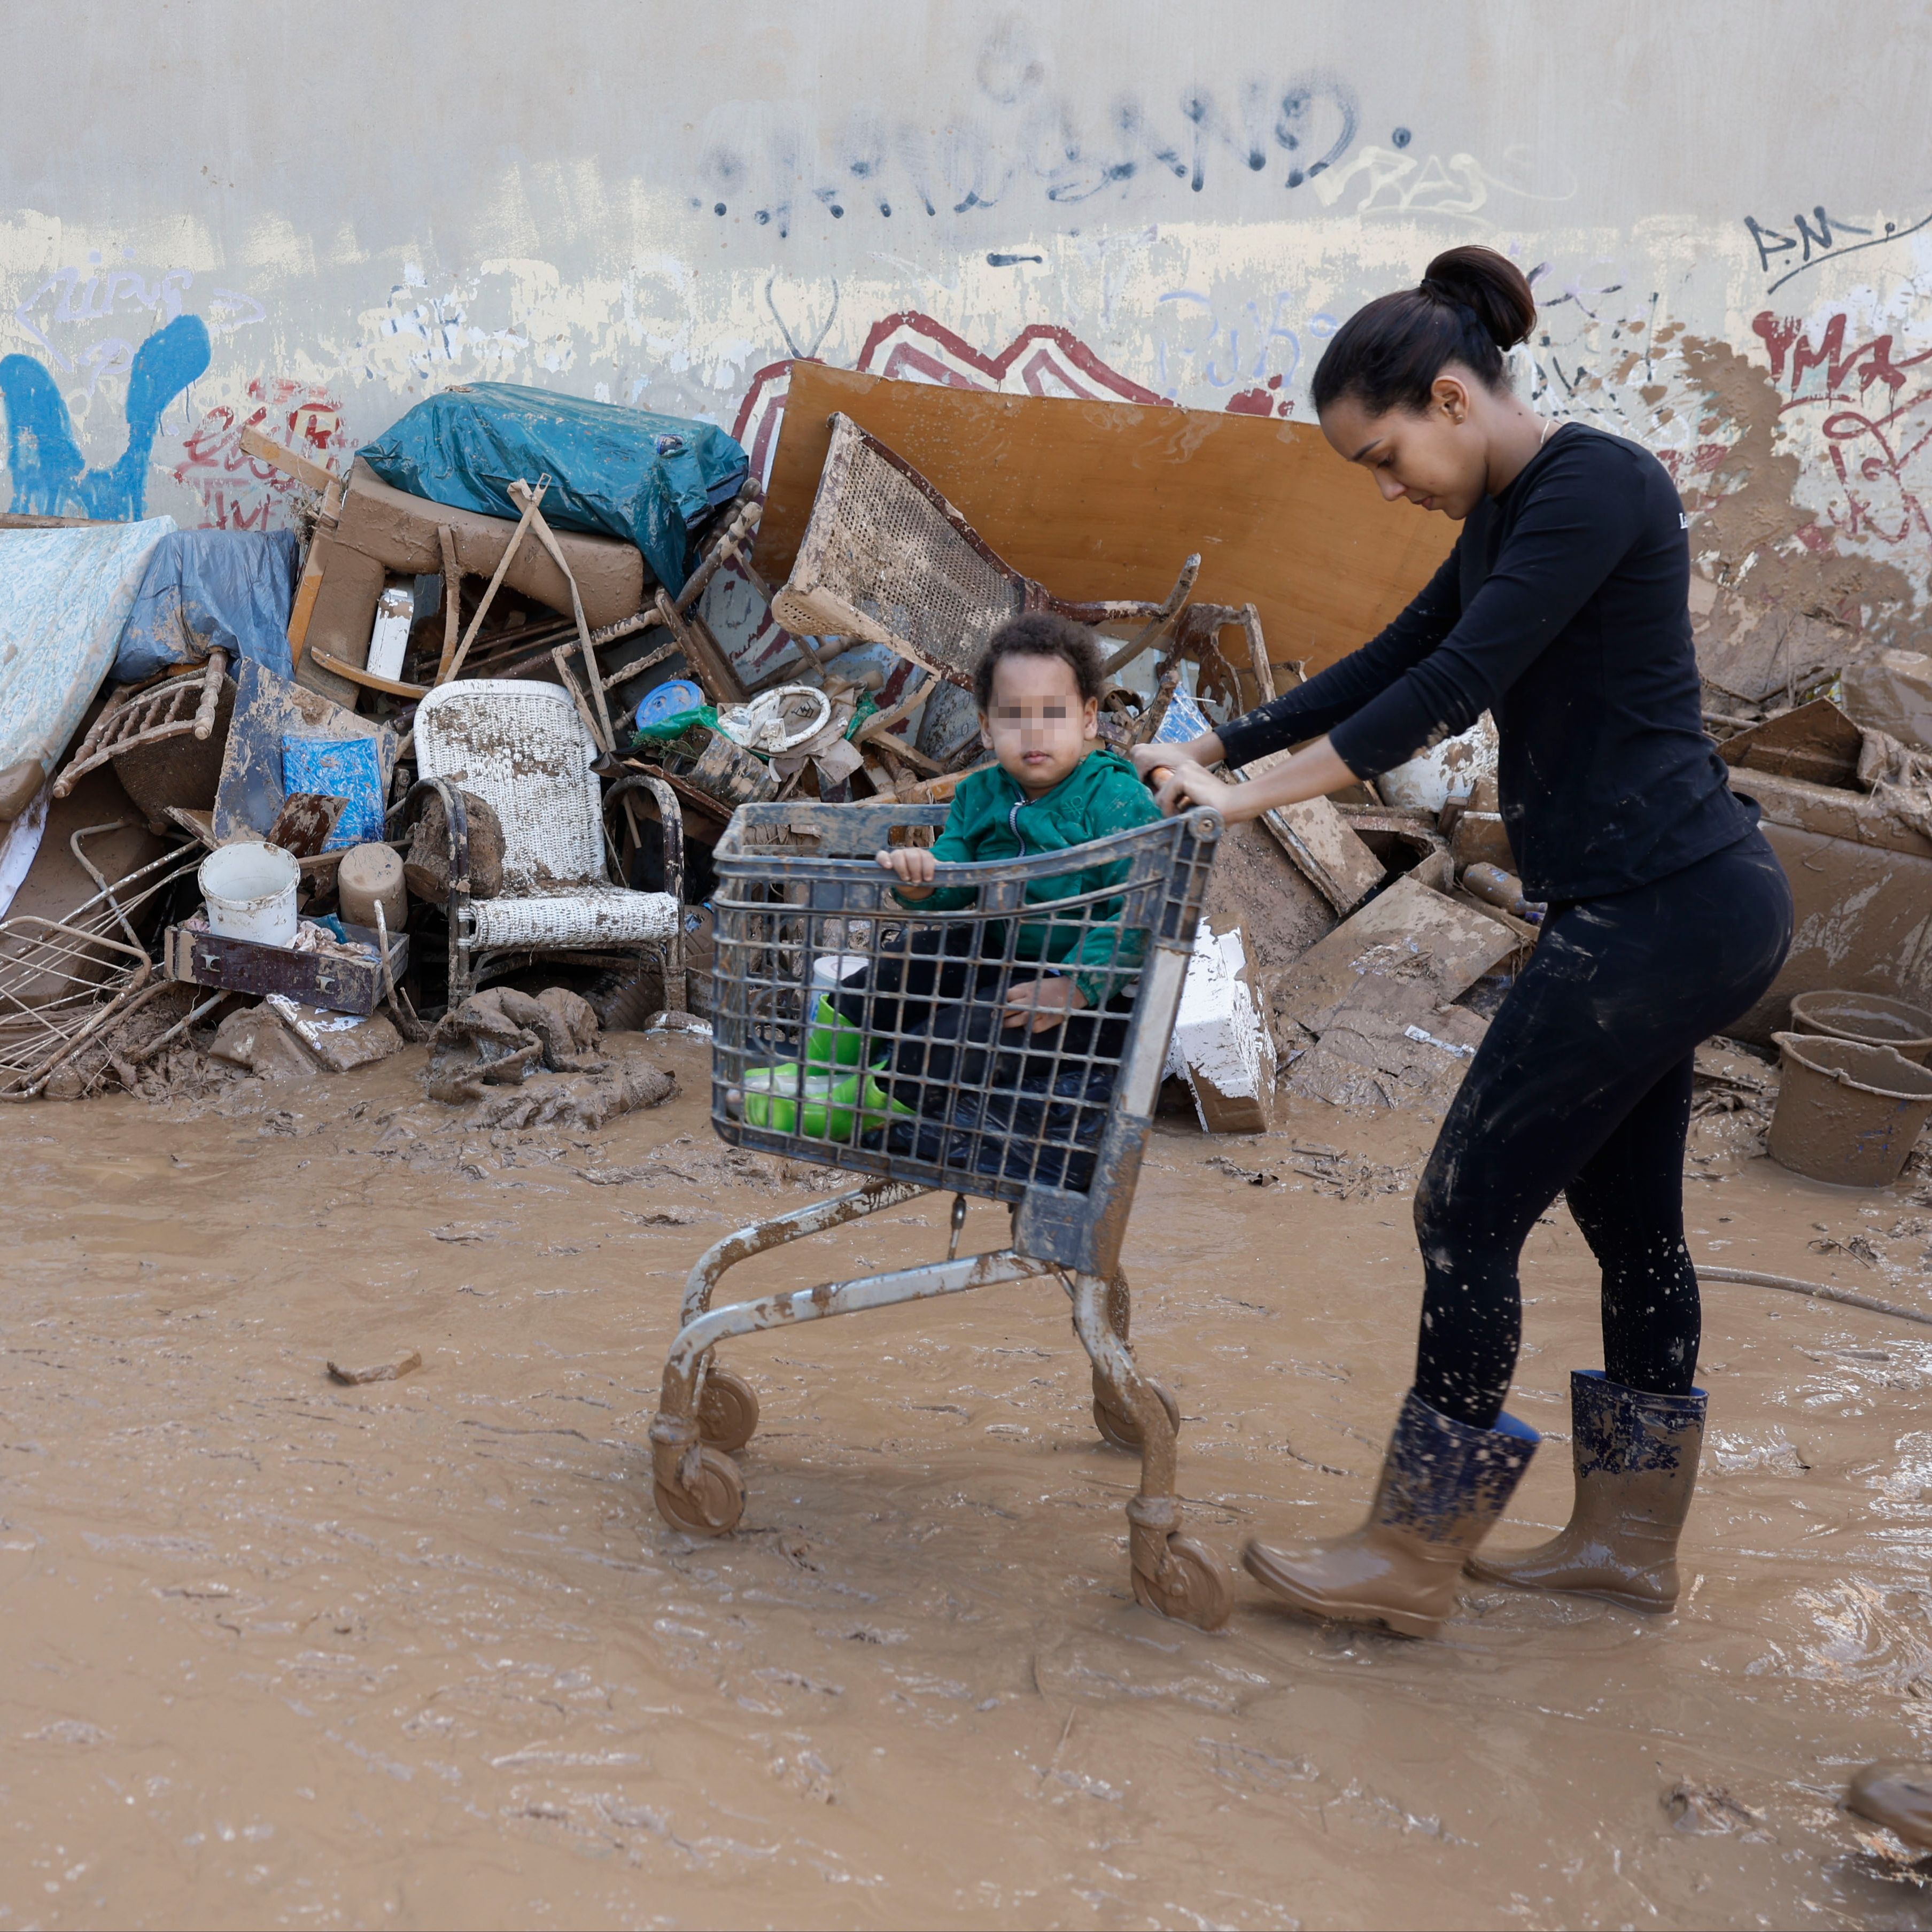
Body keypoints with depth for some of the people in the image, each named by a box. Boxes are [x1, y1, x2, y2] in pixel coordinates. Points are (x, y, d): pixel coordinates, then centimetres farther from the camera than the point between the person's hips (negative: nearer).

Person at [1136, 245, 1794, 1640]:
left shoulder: (1595, 485, -15)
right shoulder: (1510, 515, 15)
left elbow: (1453, 686, -21)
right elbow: (1394, 661, 21)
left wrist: (1255, 798, -18)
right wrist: (1216, 750, 17)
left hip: (1665, 912, -10)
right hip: (1670, 909, 10)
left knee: (1471, 1206, -4)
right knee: (1629, 1214, 15)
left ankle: (1411, 1561, 7)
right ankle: (1630, 1537, 28)